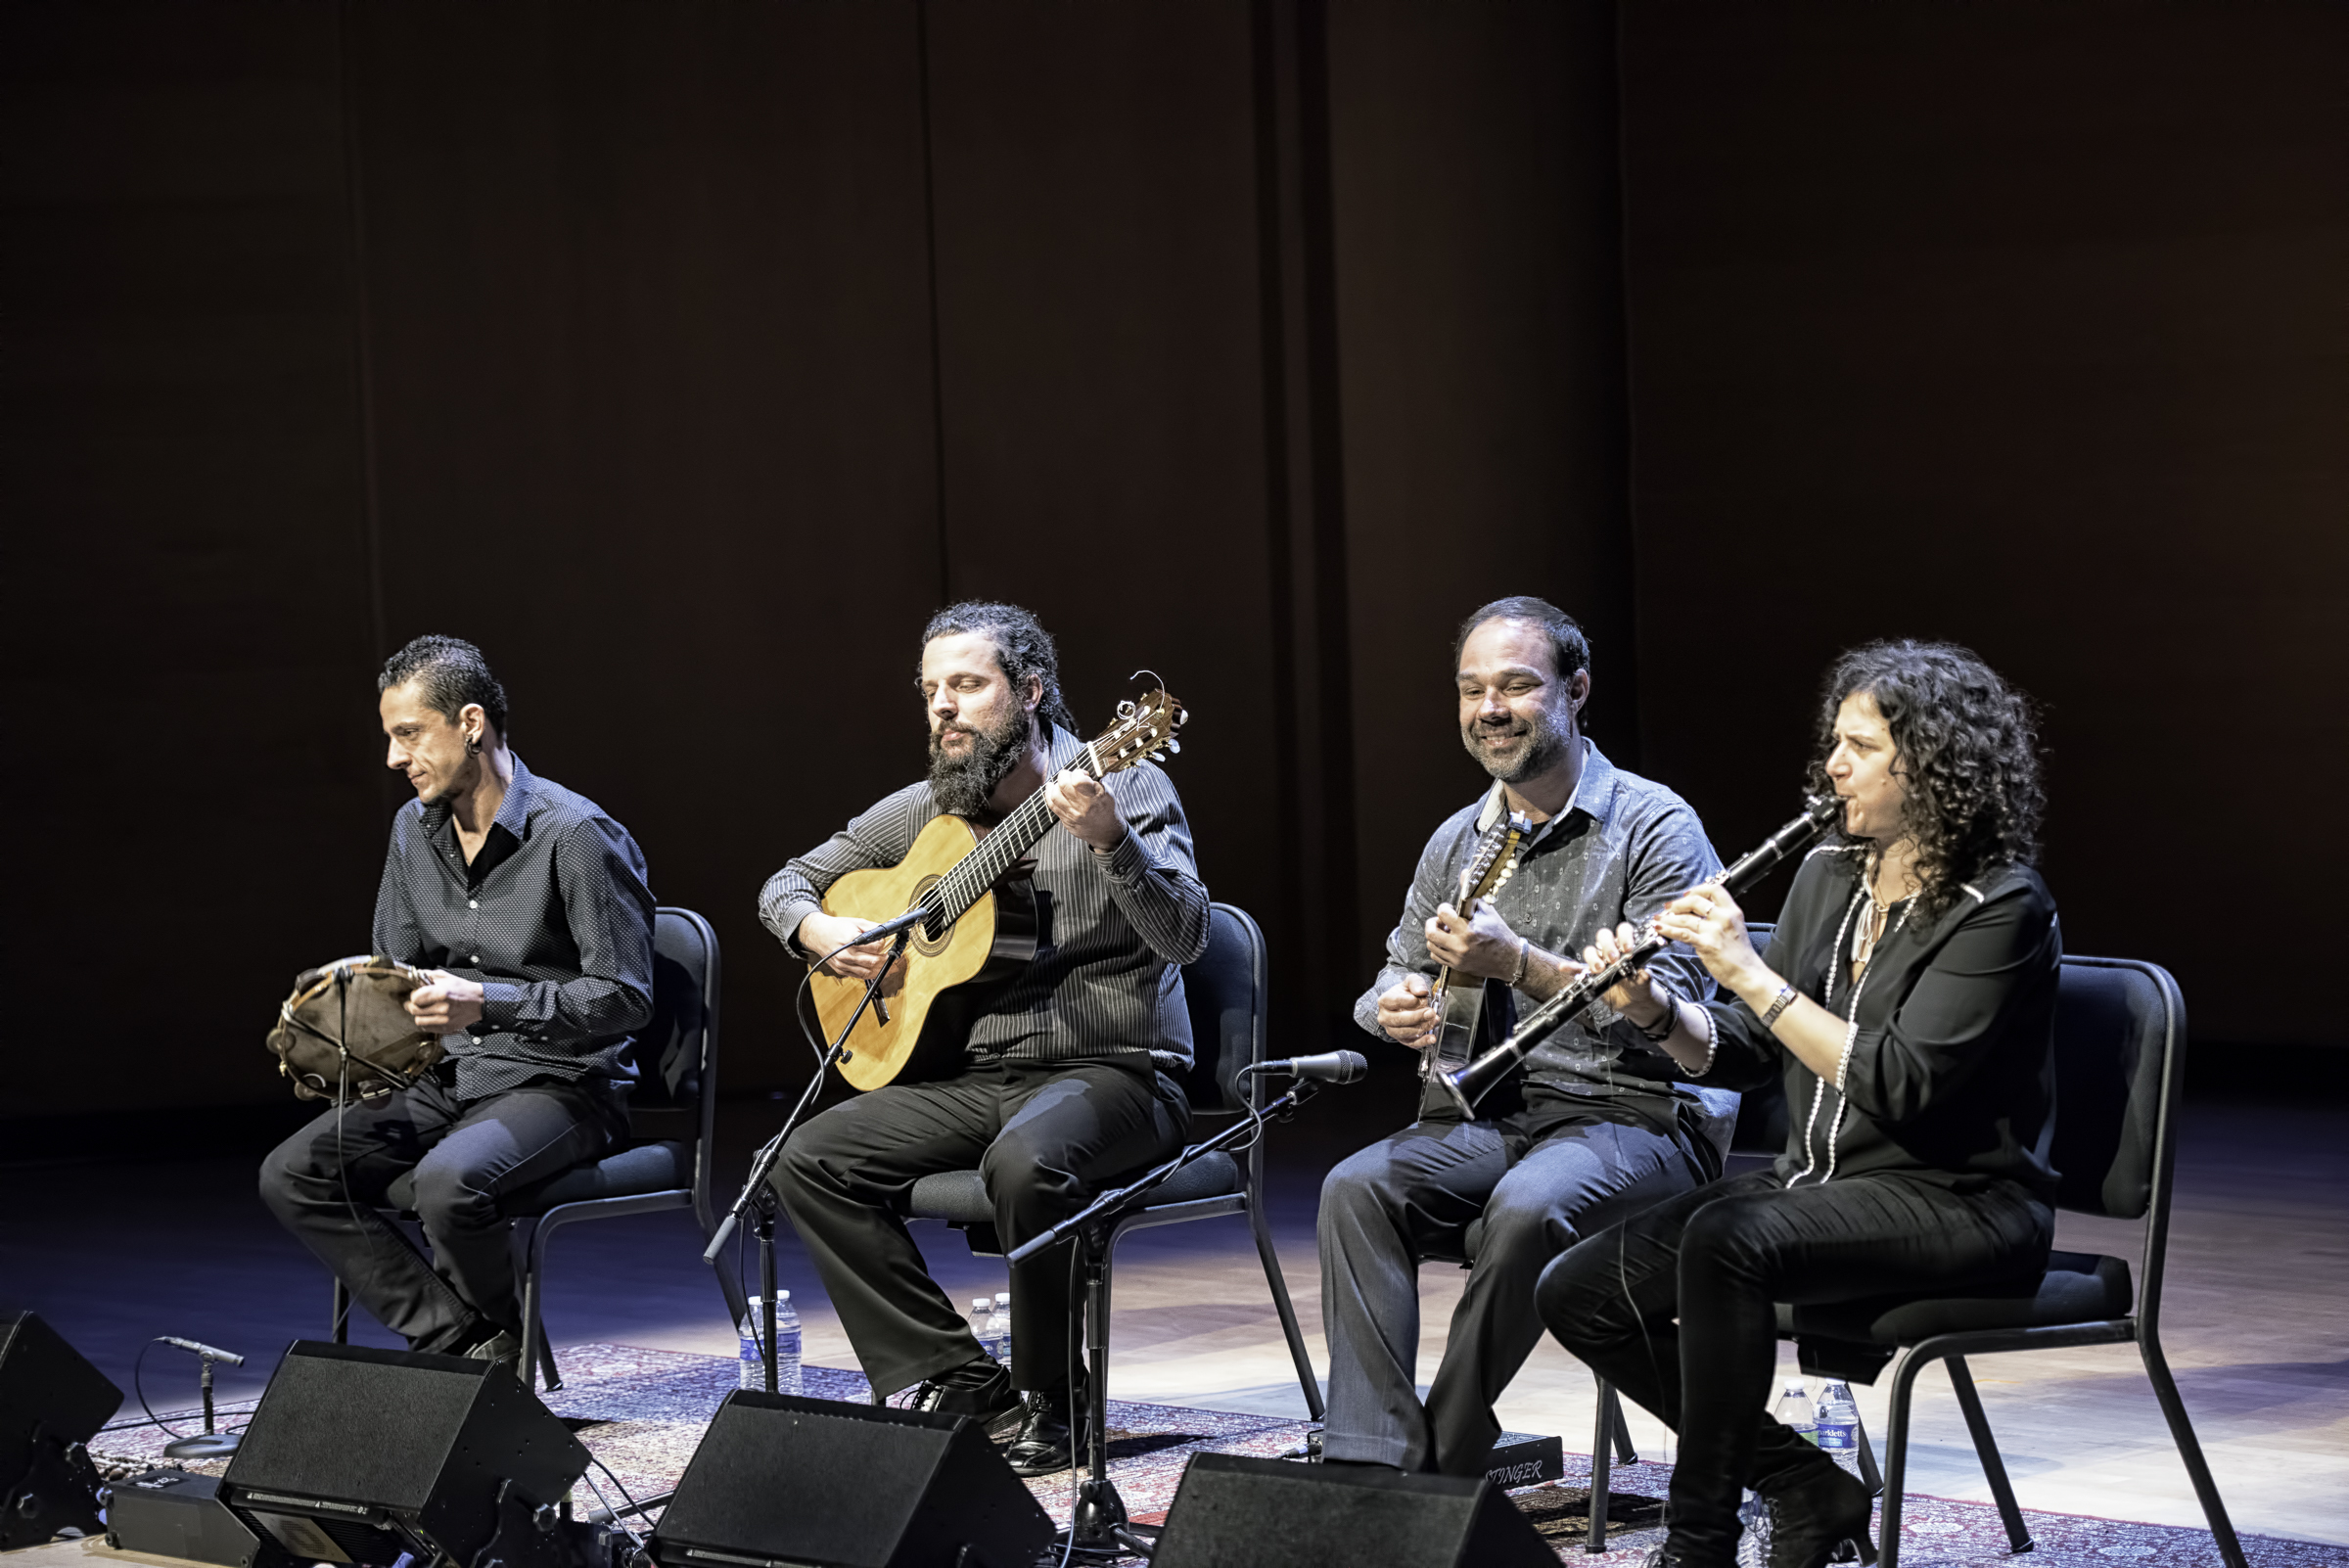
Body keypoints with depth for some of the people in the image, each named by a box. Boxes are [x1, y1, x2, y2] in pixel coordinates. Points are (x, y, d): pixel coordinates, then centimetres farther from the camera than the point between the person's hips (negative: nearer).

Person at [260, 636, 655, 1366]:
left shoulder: (575, 834, -16)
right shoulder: (415, 829, 8)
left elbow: (625, 997, -17)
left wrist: (487, 1003, -26)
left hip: (559, 1085, -8)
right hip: (446, 1079, 8)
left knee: (448, 1181, -36)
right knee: (290, 1174, -11)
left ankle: (502, 1343, -5)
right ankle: (460, 1342, -12)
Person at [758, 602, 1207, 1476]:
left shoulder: (1123, 789, -4)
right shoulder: (924, 812, 11)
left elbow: (1184, 938, -18)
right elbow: (789, 883, 21)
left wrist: (1108, 839, -34)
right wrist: (822, 934, -2)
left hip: (1109, 1072, -6)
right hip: (971, 1075, 6)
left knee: (1025, 1159, -38)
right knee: (809, 1159, -14)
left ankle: (1052, 1403, -17)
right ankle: (961, 1383, -11)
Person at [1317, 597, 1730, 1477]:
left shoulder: (1655, 828, -5)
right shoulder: (1456, 841, 16)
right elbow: (1396, 980, 19)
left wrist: (1518, 964, -25)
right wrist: (1396, 1008, -7)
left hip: (1634, 1113, -6)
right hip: (1485, 1116, 6)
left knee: (1530, 1206, -37)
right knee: (1357, 1189, -23)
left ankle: (1446, 1459, -24)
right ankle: (1369, 1457, -29)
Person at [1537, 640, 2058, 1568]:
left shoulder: (2000, 909, -14)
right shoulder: (1829, 875, 10)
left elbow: (1897, 1083, -24)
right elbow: (1742, 1055, 13)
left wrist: (1751, 974, -24)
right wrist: (1657, 1009, -7)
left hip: (1957, 1205, -8)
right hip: (1818, 1180, 9)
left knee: (1726, 1241, -35)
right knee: (1579, 1296, -7)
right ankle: (1809, 1493, 0)